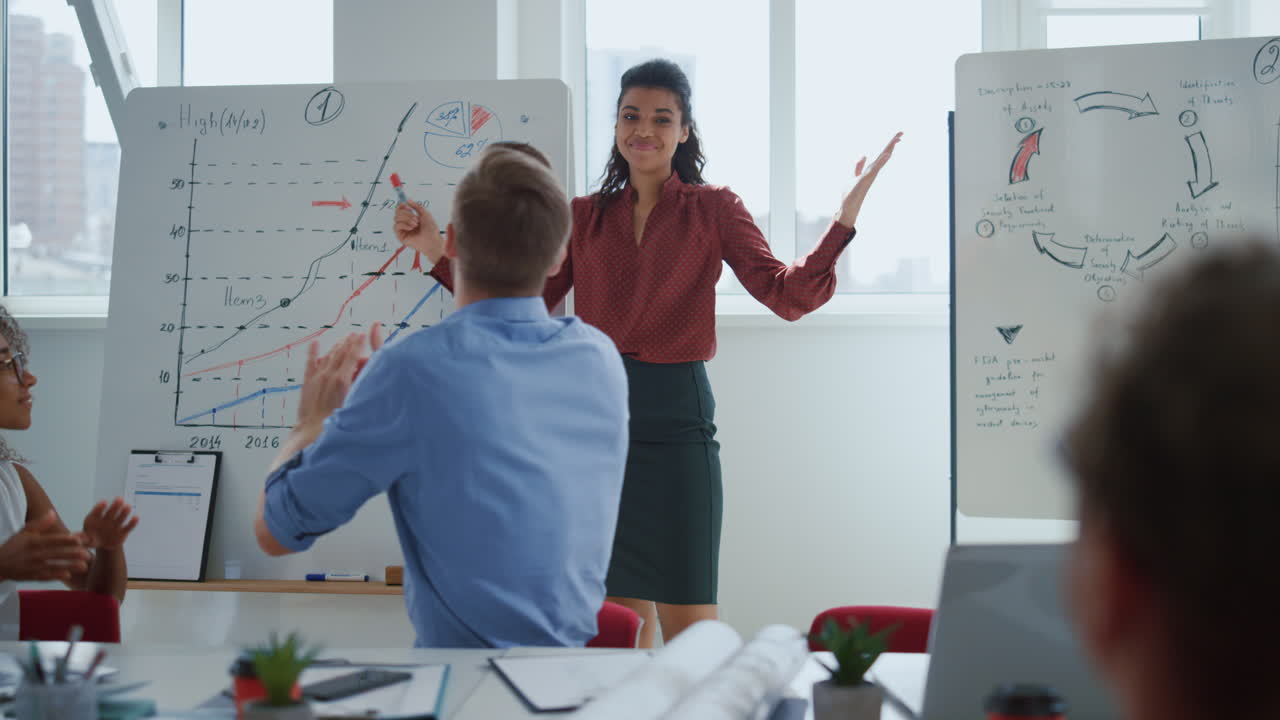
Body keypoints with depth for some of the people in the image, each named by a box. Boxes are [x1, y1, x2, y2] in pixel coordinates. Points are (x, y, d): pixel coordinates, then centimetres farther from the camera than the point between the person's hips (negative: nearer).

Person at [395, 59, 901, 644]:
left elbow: (788, 296, -8)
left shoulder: (712, 210, 4)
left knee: (689, 630, -2)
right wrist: (435, 252, 5)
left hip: (674, 420, -3)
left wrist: (844, 222, -21)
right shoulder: (584, 217, 12)